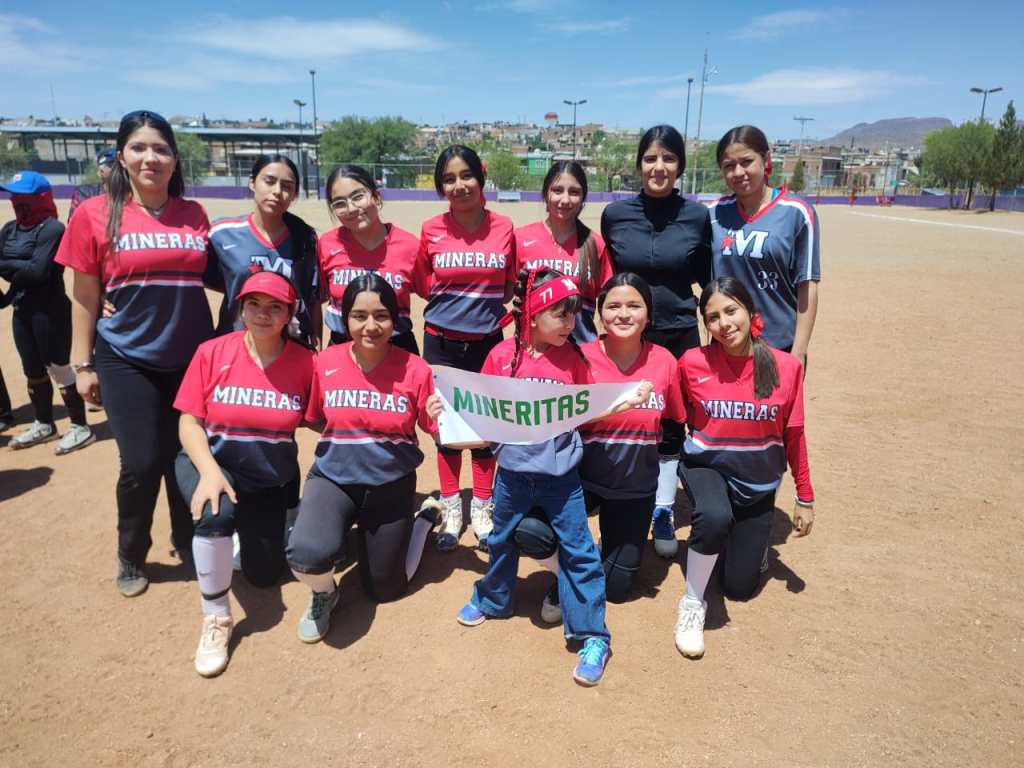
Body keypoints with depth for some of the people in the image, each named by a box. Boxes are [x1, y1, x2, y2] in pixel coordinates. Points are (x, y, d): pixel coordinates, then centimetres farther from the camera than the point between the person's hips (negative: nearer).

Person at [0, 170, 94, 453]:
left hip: (50, 311, -8)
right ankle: (44, 424, 32)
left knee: (58, 368, -1)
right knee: (33, 370, 17)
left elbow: (38, 271, -21)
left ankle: (80, 427, 10)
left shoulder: (52, 229, -13)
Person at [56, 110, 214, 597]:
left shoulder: (194, 215, 3)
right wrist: (82, 365, 0)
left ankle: (187, 543, 34)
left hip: (191, 359, 2)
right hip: (127, 361, -2)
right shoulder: (96, 214, -4)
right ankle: (131, 557, 25)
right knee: (142, 465, -1)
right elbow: (85, 297, 0)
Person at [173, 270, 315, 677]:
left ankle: (246, 530, 44)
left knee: (265, 574, 7)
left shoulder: (304, 362, -13)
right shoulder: (212, 352, -13)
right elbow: (189, 421, -12)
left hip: (274, 478, 2)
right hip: (212, 463, -1)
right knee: (216, 513, -36)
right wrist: (209, 471, -27)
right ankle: (215, 619, -13)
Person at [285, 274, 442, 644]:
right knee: (307, 554, -30)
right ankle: (324, 594, 9)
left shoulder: (415, 369, -15)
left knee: (385, 589, 16)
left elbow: (439, 432, -11)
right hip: (334, 479, 1)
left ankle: (427, 516, 41)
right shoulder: (325, 362, -11)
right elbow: (313, 419, 3)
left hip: (392, 487, 0)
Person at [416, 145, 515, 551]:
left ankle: (482, 508, 26)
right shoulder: (431, 230, -4)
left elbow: (512, 285, 8)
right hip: (442, 342, 0)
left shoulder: (503, 227, -2)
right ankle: (451, 510, 25)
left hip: (487, 341, 0)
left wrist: (494, 309, -6)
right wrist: (449, 303, -4)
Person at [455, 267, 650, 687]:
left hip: (560, 472, 0)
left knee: (578, 551, 3)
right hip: (513, 470, 1)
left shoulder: (572, 357, -4)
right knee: (502, 540, 20)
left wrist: (623, 403, -10)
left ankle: (593, 637, 16)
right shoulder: (503, 356, -9)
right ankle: (492, 599, 46)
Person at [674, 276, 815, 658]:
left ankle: (751, 540, 41)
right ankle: (693, 603, -11)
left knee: (740, 588, 6)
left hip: (757, 484, 2)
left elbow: (793, 436, -2)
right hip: (706, 467, -1)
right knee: (714, 517, -37)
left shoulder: (787, 367, -12)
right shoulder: (692, 363, -14)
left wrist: (804, 498, 4)